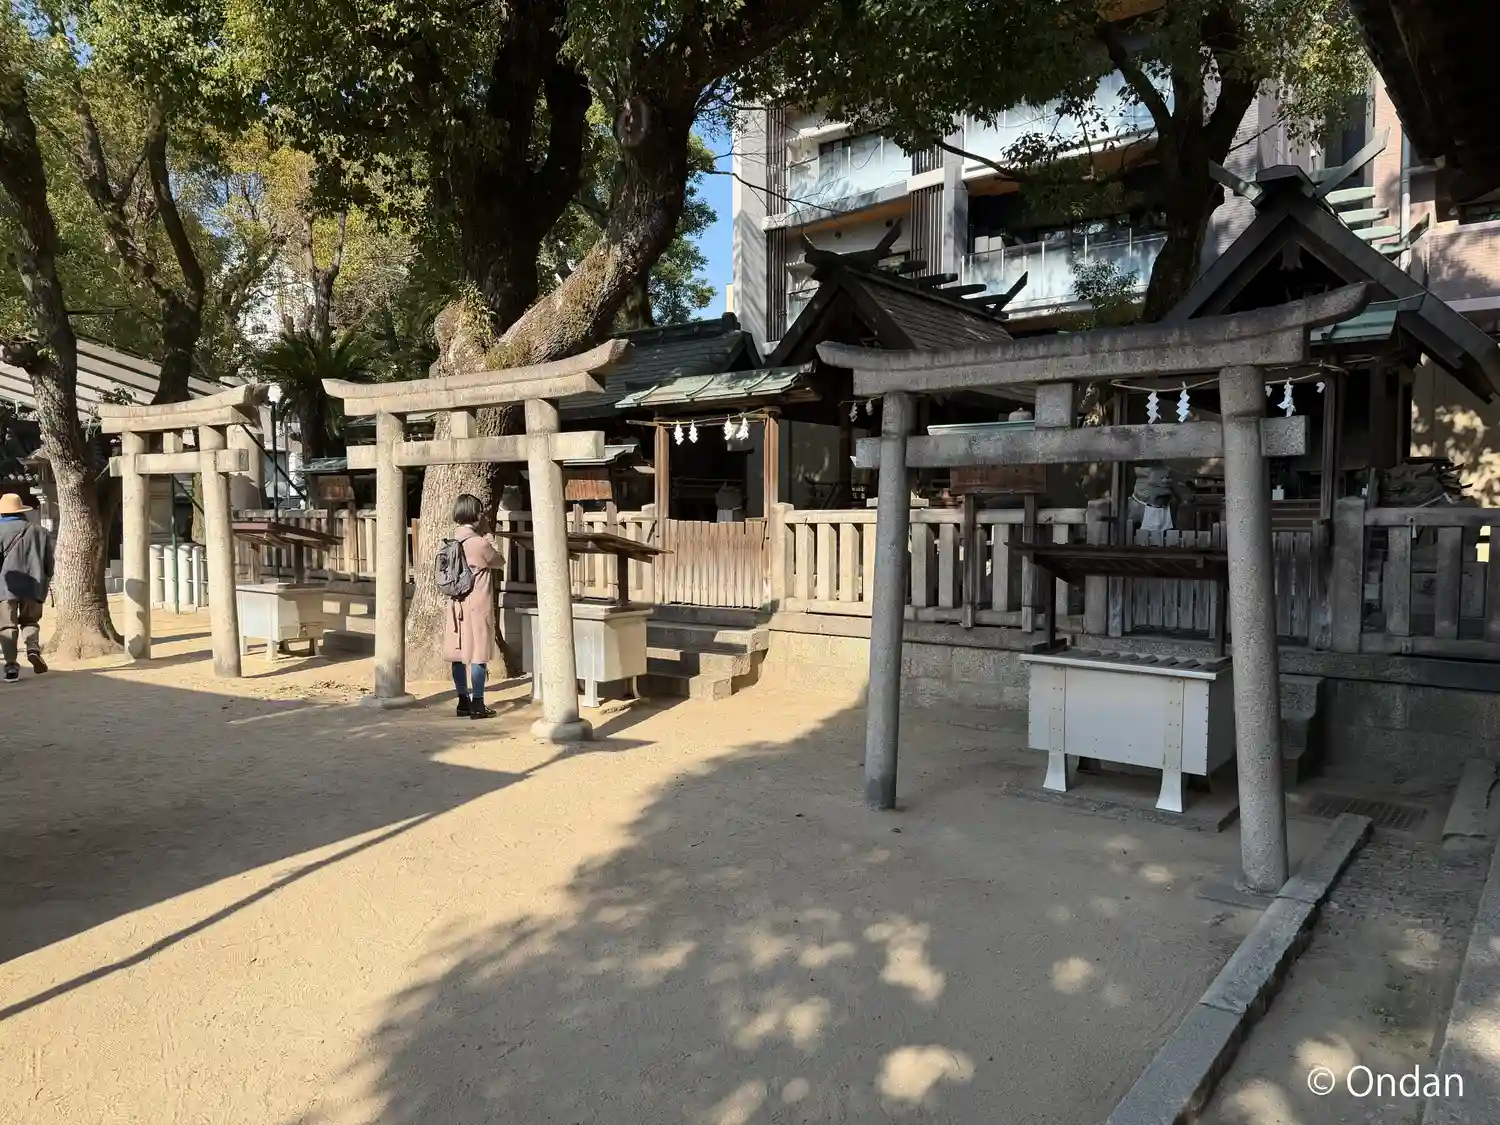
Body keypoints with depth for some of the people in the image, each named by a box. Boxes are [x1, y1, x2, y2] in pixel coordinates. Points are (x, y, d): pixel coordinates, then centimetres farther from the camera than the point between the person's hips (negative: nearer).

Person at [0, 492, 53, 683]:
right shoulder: (39, 531, 10)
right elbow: (49, 563, 11)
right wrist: (44, 583, 23)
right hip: (33, 586, 3)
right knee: (30, 621, 17)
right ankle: (33, 649, -10)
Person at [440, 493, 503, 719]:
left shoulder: (453, 540, 6)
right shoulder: (479, 543, -14)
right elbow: (498, 562, 2)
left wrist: (479, 534, 14)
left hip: (457, 603, 7)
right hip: (477, 604, -7)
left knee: (458, 653, 9)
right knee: (478, 655, -3)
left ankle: (463, 702, 16)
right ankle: (477, 705, -1)